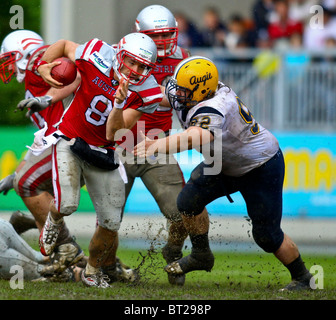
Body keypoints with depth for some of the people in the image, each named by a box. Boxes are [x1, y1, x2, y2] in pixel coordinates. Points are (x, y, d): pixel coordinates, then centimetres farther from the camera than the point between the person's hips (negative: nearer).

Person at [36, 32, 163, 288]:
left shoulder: (145, 92, -15)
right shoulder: (98, 58, -19)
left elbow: (113, 134, -21)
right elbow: (64, 45, 3)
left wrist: (118, 102, -36)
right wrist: (44, 66, -12)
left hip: (103, 152, 2)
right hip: (70, 140, -2)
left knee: (110, 223, 1)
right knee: (67, 204, -24)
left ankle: (93, 271, 30)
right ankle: (54, 220, 16)